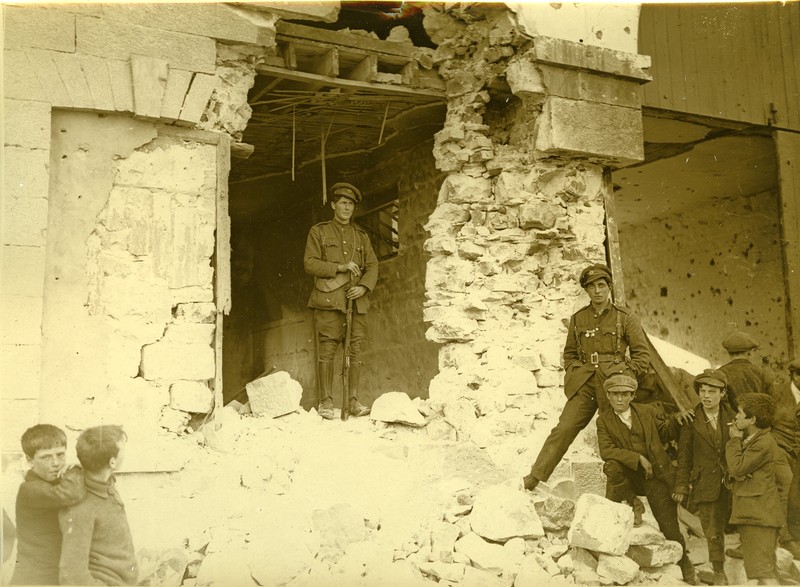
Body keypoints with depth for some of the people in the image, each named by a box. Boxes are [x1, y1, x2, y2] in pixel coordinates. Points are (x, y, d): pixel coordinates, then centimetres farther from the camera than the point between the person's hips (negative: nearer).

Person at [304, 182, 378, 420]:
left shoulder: (361, 236, 20)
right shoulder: (318, 232, 10)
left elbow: (372, 266, 14)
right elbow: (310, 263, 1)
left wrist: (364, 287, -5)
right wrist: (339, 267, -10)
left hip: (357, 301, 3)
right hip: (328, 300, -3)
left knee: (355, 351, 0)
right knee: (327, 351, -7)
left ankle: (353, 400, 4)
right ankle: (325, 401, -3)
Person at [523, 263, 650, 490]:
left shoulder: (625, 317, 1)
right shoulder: (578, 319, 10)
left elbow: (642, 354, 4)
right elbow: (569, 352, 22)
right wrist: (574, 374, 7)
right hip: (583, 385, 2)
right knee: (564, 428, -6)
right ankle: (534, 478, -6)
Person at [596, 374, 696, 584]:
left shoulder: (647, 412, 3)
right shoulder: (604, 420, -2)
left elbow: (669, 432, 12)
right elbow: (606, 450, -14)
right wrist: (638, 458, -20)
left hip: (657, 474, 0)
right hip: (630, 476, 0)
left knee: (669, 526, -2)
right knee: (611, 466, -32)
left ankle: (684, 563, 26)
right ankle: (632, 504, -6)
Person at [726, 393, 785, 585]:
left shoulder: (763, 443, -17)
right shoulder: (751, 439, 16)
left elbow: (737, 468, -18)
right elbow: (734, 470, 16)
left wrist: (735, 439, -8)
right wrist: (737, 474, -8)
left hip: (759, 513, -10)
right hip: (752, 511, 10)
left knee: (764, 571, -12)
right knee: (763, 569, 14)